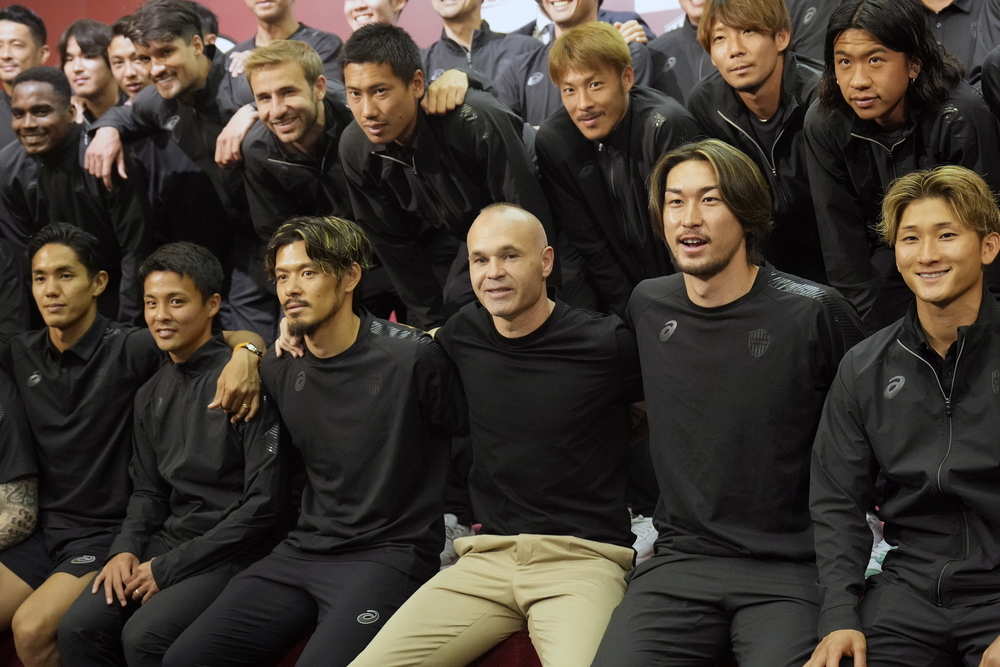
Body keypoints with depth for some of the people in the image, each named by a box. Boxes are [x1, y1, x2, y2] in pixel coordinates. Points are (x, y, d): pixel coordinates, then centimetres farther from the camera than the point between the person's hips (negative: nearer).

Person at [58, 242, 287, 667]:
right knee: (78, 628, -13)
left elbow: (264, 504, -16)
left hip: (232, 552, -7)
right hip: (166, 543, 7)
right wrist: (126, 549, -1)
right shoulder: (152, 395, 12)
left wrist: (169, 567, -12)